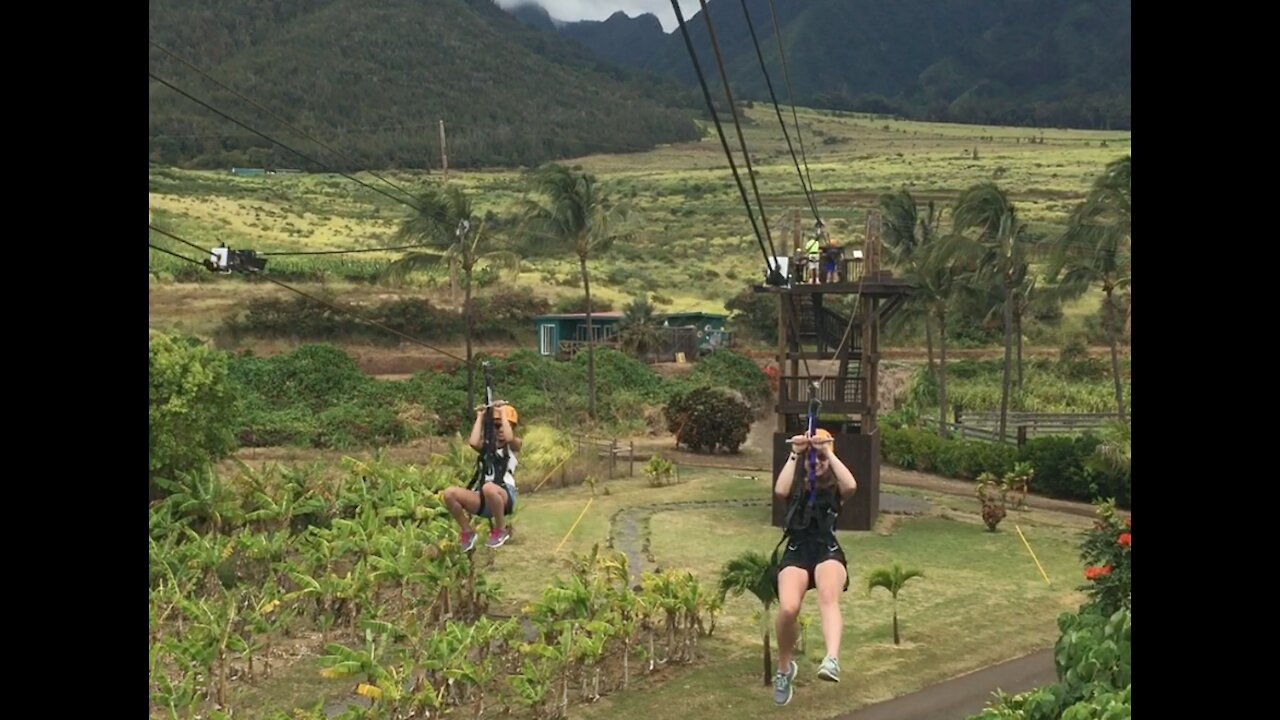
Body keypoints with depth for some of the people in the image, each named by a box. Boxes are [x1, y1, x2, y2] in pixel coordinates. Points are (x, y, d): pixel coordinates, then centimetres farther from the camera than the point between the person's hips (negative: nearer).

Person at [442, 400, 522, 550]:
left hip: (504, 496, -4)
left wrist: (503, 412, -4)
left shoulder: (515, 445, 11)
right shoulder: (486, 446, 20)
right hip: (483, 500, 4)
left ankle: (501, 530, -13)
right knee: (450, 493, -22)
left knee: (488, 487, -40)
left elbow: (509, 438, -15)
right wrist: (480, 417, 6)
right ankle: (468, 532, 2)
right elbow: (473, 442, -4)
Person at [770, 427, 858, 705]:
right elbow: (780, 490, -7)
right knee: (788, 609, -24)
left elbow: (851, 486, -9)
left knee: (829, 597, -34)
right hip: (796, 552, 0)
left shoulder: (835, 488, 16)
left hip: (828, 551, 0)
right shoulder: (796, 487, 18)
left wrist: (828, 452, -6)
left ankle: (832, 660, -53)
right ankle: (784, 669, 2)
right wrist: (794, 454, -4)